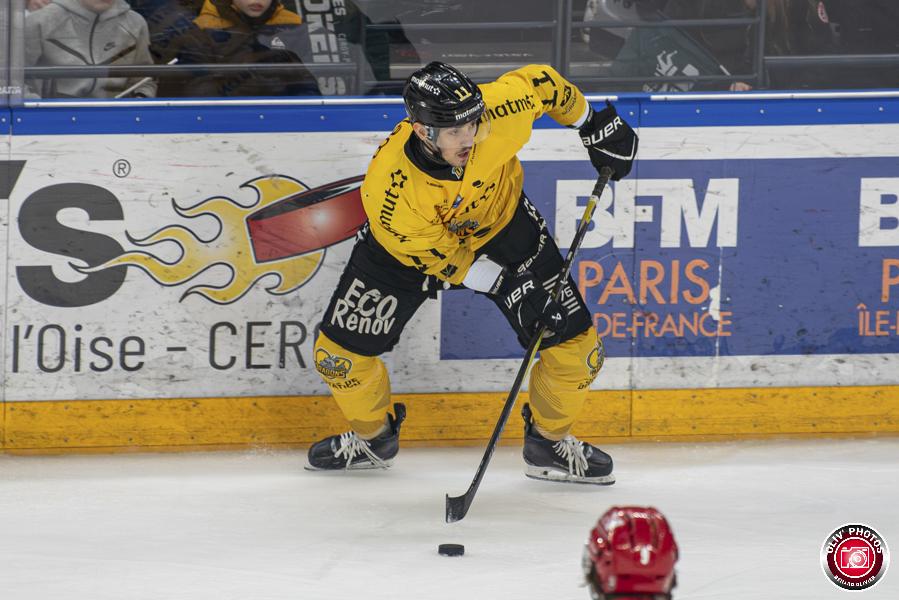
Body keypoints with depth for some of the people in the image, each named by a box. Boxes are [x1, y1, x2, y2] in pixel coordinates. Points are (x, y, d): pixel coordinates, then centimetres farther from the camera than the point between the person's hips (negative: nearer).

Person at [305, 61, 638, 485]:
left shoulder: (499, 108, -37)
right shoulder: (389, 189, -40)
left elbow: (541, 83, -12)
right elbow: (440, 259, -24)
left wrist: (594, 126, -1)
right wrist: (504, 282, -27)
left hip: (500, 224, 2)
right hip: (414, 244, -2)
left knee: (575, 345, -5)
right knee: (340, 353, -2)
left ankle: (550, 442, 22)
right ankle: (372, 437, 29)